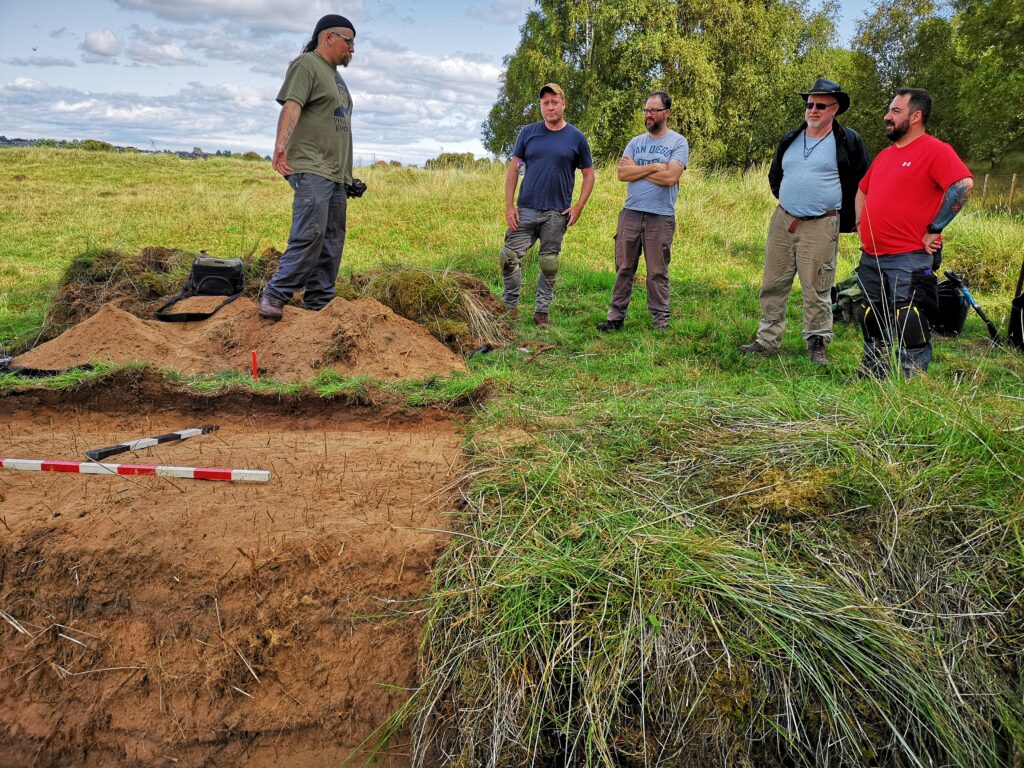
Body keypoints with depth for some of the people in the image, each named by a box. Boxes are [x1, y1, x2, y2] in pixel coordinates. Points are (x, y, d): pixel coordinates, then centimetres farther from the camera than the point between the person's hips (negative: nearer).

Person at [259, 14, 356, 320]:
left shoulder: (335, 75, 26)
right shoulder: (306, 65, -1)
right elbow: (291, 106, -17)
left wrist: (348, 174, 26)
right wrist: (281, 143, -34)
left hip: (337, 173, 9)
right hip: (311, 168, -9)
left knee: (332, 242, 4)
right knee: (310, 234, -20)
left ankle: (318, 305, 7)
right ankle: (275, 295, -12)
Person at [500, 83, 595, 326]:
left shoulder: (576, 138, 3)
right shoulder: (528, 133, 5)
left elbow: (589, 174, 8)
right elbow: (513, 168, 6)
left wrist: (578, 206, -4)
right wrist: (509, 205, -3)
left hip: (557, 213, -1)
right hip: (526, 209, 1)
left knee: (549, 264, 6)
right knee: (509, 256, -6)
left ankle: (542, 312, 18)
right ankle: (511, 307, 10)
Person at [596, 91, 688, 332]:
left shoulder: (678, 143, 0)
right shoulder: (636, 142, 13)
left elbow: (670, 177, -15)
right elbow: (622, 173, -1)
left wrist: (636, 169, -5)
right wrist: (654, 167, -9)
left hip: (660, 218, -4)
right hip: (630, 213, 4)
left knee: (657, 272, 1)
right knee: (624, 268, 6)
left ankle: (661, 321, 10)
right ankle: (616, 316, 12)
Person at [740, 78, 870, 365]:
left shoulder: (848, 141, -1)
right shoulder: (790, 140, 12)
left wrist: (845, 219, 4)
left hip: (821, 226, -5)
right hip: (782, 220, 5)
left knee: (817, 290, -1)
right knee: (773, 285, 6)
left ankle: (817, 344, 10)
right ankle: (767, 340, 15)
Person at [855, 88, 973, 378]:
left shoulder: (936, 150, -8)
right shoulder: (885, 155, 17)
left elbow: (963, 185, -21)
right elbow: (863, 190, 30)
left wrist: (934, 229, -18)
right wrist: (861, 224, 17)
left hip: (910, 259, -8)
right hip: (871, 257, 8)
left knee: (909, 325, -5)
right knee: (871, 321, 15)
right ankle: (870, 376, 29)